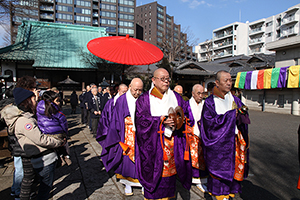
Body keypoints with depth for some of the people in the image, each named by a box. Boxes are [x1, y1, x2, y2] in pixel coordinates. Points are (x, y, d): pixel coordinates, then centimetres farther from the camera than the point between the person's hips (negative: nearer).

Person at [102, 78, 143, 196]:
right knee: (127, 159, 6)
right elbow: (117, 120, -1)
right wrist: (119, 139, -3)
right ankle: (128, 184, 25)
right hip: (127, 137, -1)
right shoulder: (122, 100, -4)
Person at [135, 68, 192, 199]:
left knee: (170, 171, 10)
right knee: (155, 172, -1)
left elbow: (186, 114, 10)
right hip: (153, 143, -3)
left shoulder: (176, 97, 12)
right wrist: (161, 120, -19)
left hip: (173, 141, 4)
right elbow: (141, 119, -9)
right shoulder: (144, 99, 1)